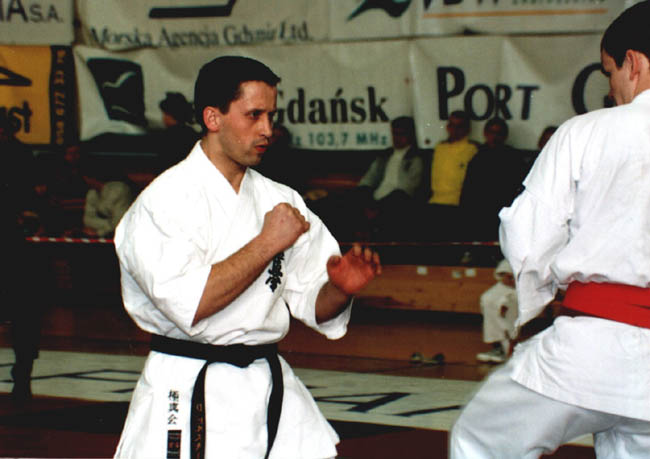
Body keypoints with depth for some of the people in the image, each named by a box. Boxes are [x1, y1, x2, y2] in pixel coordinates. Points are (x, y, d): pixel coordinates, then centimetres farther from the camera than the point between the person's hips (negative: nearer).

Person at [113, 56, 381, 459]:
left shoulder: (280, 201, 9)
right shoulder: (165, 200, -10)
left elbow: (313, 304, 9)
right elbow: (189, 306, -22)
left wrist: (340, 289, -14)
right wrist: (267, 244, -17)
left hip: (271, 389, 5)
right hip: (191, 398, -5)